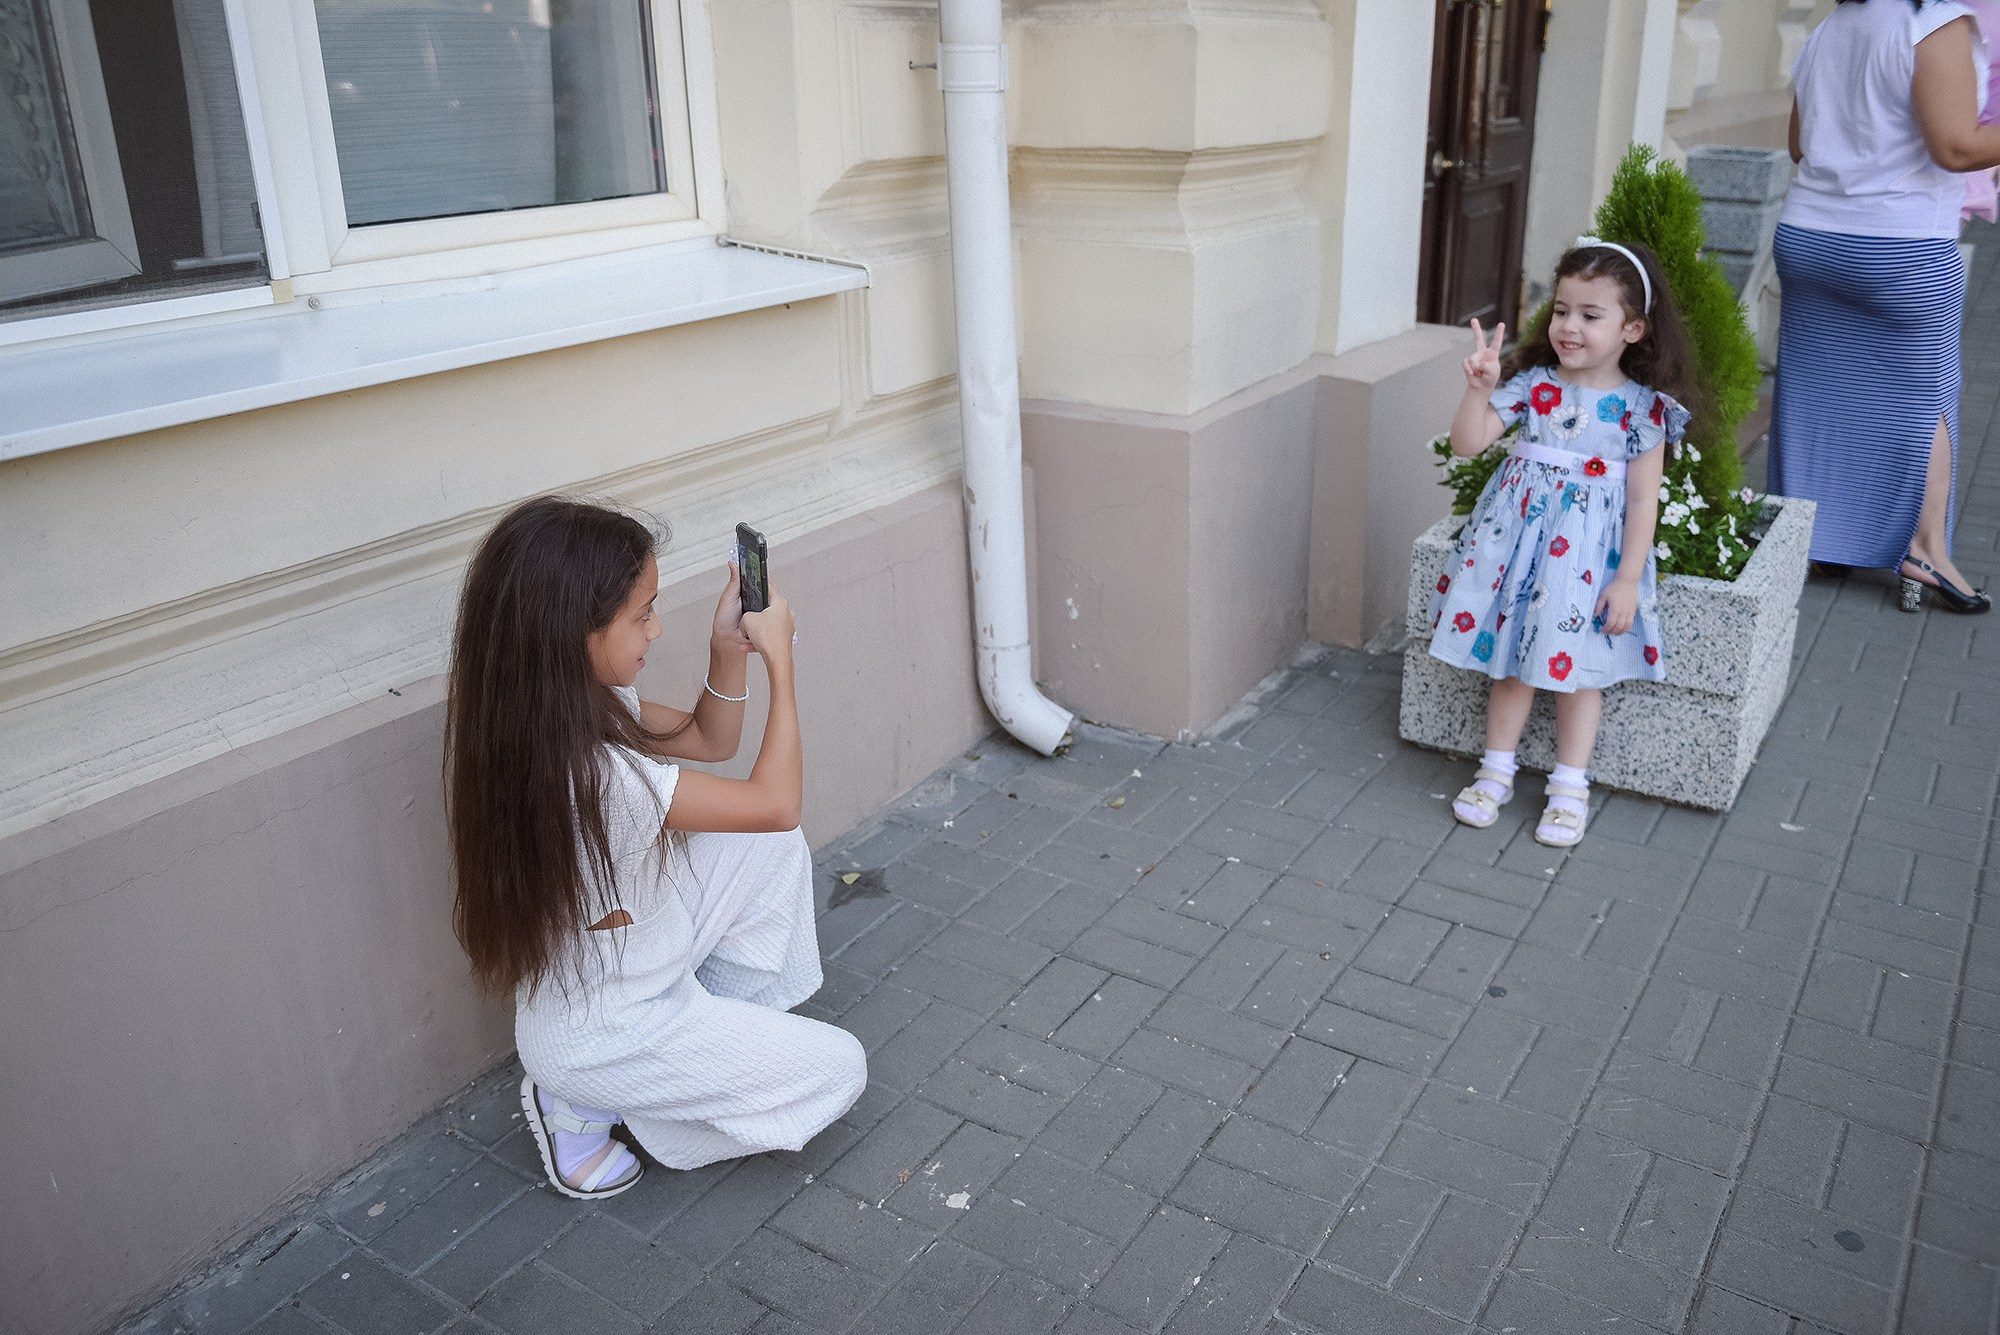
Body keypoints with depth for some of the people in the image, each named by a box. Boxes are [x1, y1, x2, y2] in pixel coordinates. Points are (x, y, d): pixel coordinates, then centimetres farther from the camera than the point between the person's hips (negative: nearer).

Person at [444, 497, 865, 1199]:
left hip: (613, 970, 8)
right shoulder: (591, 771, -37)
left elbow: (709, 739, 6)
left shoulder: (577, 703, -9)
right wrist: (780, 662, -17)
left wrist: (728, 650, -10)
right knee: (838, 1069, 4)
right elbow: (775, 802, -26)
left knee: (769, 846, 4)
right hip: (597, 1038, -8)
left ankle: (725, 1015, 16)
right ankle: (586, 1110, 6)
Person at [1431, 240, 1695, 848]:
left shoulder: (1642, 407, -7)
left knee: (1578, 665, 5)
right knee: (1513, 659, 9)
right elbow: (1467, 442, -7)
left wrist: (1628, 579, -9)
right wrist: (1479, 387, -22)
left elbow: (1643, 500, -6)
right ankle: (1496, 770, 23)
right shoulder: (1533, 384, -1)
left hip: (1590, 551, -2)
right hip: (1518, 536, 2)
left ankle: (1570, 787, 19)